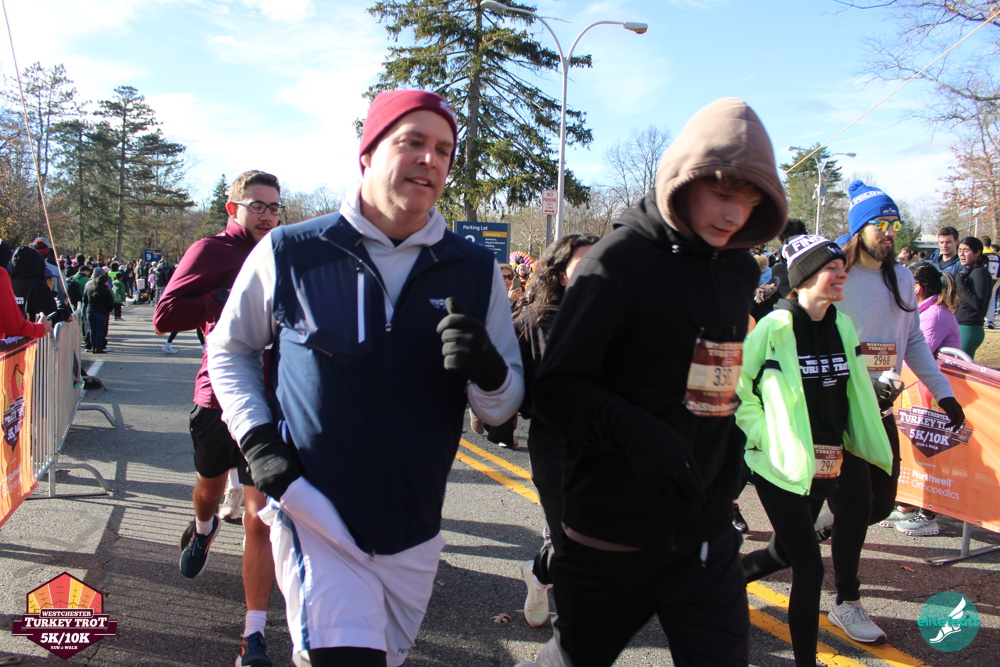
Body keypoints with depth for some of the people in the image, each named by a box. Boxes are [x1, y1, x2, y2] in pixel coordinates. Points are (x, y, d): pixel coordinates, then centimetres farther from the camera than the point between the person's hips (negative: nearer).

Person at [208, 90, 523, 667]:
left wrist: (488, 372, -22)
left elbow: (504, 410, 0)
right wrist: (257, 437, -6)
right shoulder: (289, 253, -7)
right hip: (318, 523, -3)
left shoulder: (476, 271, -2)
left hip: (414, 533, 4)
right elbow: (230, 350, 9)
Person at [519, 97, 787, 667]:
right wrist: (635, 434, -30)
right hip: (613, 535, -5)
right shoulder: (620, 260, -13)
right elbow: (558, 388, -15)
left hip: (707, 533, 5)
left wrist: (727, 481, 14)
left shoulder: (740, 270, 7)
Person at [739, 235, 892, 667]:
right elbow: (734, 384, -10)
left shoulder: (843, 326, 4)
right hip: (781, 466, -7)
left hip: (827, 465, 7)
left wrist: (878, 454, 12)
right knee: (810, 567, -6)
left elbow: (856, 393, 12)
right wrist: (762, 433, -13)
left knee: (785, 552, 20)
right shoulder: (776, 327, -15)